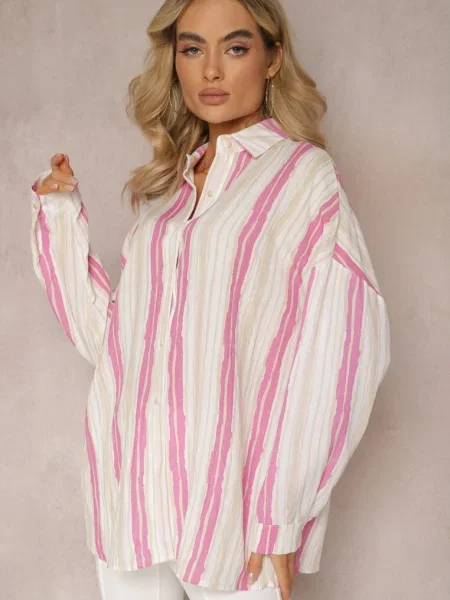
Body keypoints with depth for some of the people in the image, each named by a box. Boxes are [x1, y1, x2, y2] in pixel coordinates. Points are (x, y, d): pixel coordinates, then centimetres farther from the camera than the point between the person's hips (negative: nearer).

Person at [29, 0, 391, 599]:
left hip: (231, 504, -5)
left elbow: (329, 358, -12)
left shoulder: (305, 174, -5)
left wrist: (280, 520, -15)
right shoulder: (167, 185, 13)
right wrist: (62, 216, 7)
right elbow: (113, 337, 9)